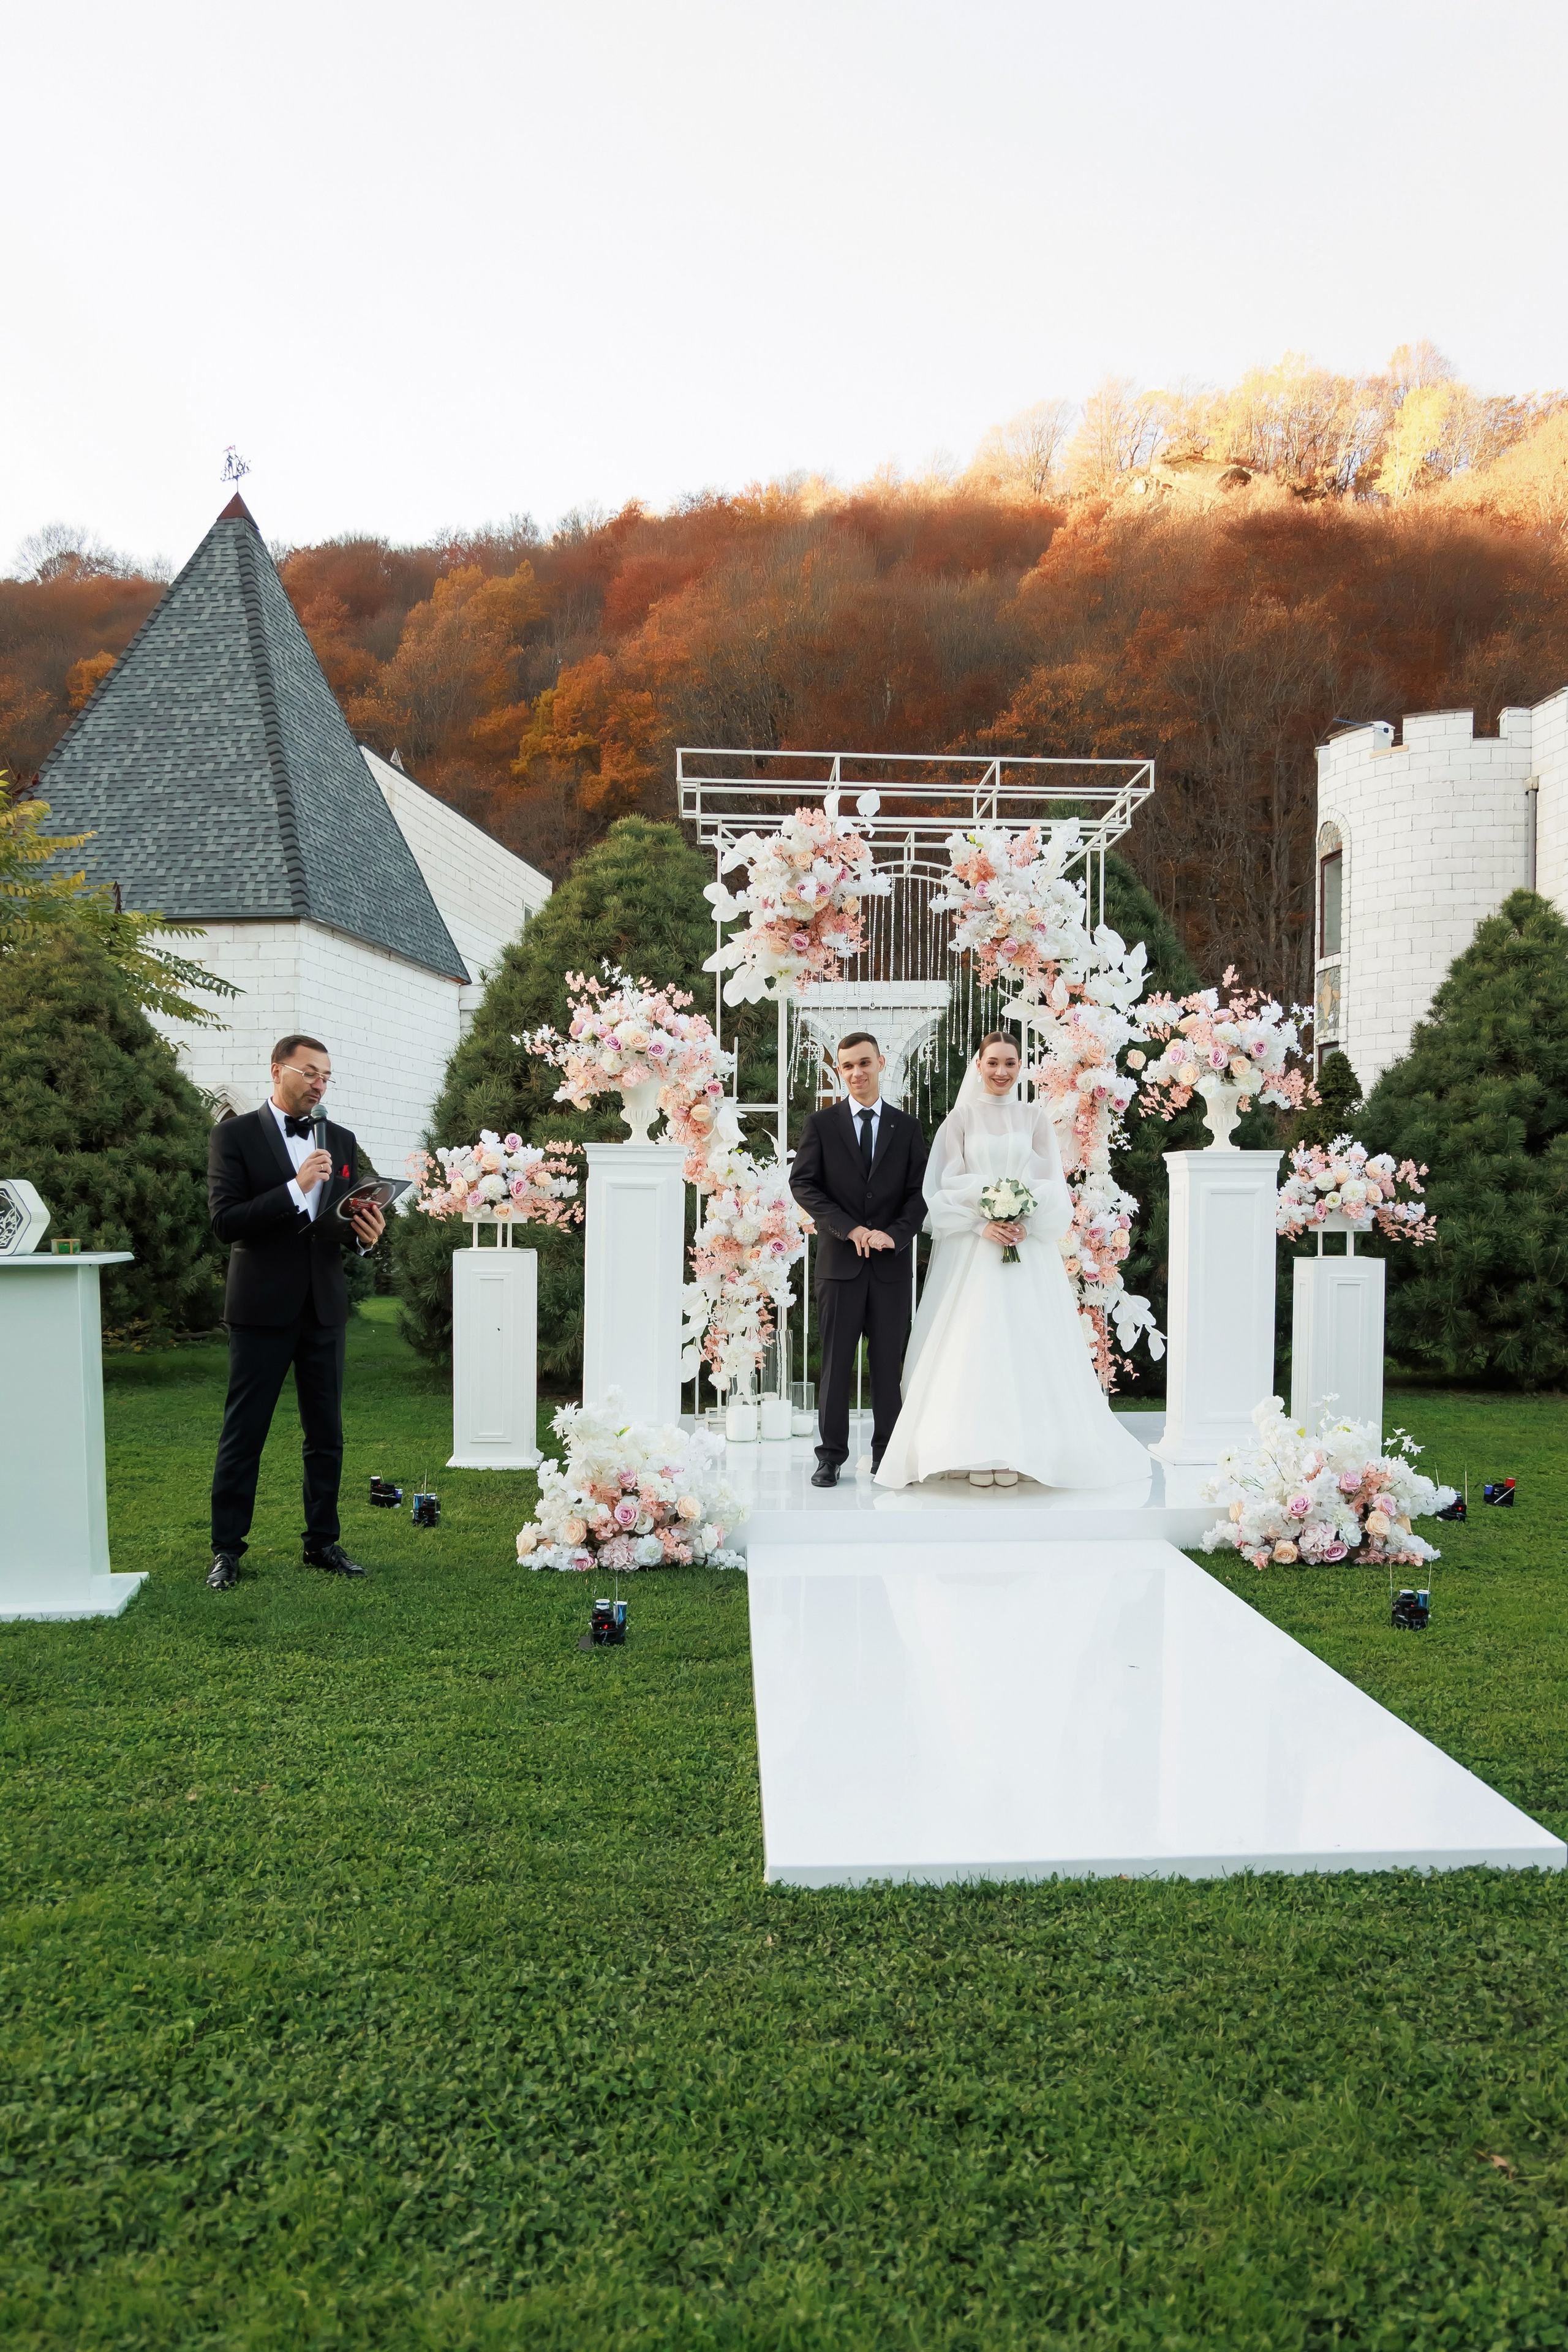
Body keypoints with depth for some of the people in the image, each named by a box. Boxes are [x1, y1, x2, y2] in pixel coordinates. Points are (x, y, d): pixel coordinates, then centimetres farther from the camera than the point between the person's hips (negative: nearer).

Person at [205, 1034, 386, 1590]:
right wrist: (296, 1188, -22)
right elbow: (225, 1221, -13)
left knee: (326, 1433, 10)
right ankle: (226, 1548, 13)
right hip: (262, 1308, -4)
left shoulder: (341, 1141, 10)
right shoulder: (234, 1136, -4)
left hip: (324, 1308, 5)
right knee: (244, 1432, 2)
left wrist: (363, 1235, -9)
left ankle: (323, 1541, 21)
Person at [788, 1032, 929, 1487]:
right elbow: (802, 1183, -2)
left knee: (889, 1362, 6)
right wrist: (849, 1229, -12)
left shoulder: (907, 1127, 11)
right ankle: (831, 1456, 10)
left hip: (893, 1261, 1)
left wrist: (895, 1235, -12)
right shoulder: (821, 1123, 6)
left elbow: (919, 1192, 6)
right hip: (840, 1260, -1)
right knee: (836, 1362, 2)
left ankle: (886, 1454, 15)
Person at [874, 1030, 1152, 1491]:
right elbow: (946, 1185, 1)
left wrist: (1027, 1223, -10)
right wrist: (980, 1225, -13)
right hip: (971, 1248, -1)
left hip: (1028, 1244, 1)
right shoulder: (961, 1118, 6)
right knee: (972, 1344, -4)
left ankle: (1016, 1453, 4)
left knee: (1024, 1343, -2)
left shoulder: (1036, 1117, 9)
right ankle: (975, 1452, 1)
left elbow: (1052, 1183, 6)